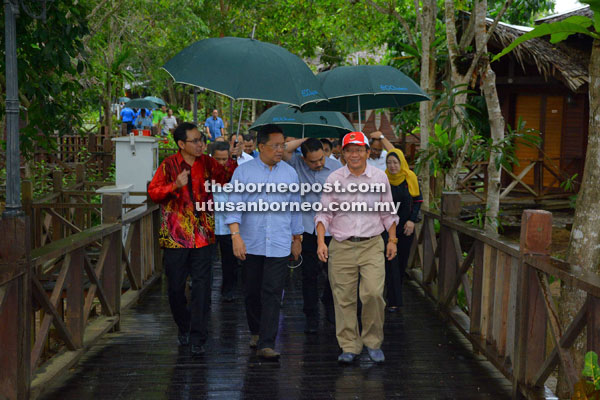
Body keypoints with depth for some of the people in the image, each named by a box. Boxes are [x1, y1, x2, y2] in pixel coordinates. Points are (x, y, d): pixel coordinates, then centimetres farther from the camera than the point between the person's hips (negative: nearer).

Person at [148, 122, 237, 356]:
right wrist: (175, 185, -21)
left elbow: (228, 177, 9)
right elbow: (153, 192, -5)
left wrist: (232, 159, -8)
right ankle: (184, 329, 31)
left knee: (202, 286, -3)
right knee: (176, 286, 8)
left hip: (202, 236, 2)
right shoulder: (169, 165, -3)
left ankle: (197, 337, 2)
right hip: (175, 235, -2)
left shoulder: (207, 163, 6)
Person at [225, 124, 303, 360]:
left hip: (279, 244, 1)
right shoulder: (244, 172, 1)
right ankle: (256, 332, 32)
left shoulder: (290, 174, 9)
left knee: (272, 294, -7)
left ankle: (266, 344, -7)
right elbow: (234, 205, -6)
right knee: (252, 291, 11)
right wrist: (236, 235, -17)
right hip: (250, 243, 0)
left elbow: (295, 208, 16)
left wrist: (297, 239, 19)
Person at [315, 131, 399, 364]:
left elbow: (388, 213, 15)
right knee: (344, 298, 0)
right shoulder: (334, 179, 3)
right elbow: (324, 213, 4)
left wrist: (392, 240, 11)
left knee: (373, 293, -13)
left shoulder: (380, 177, 7)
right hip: (341, 246, 0)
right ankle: (349, 346, 13)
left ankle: (373, 342, 6)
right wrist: (321, 241, -8)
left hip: (372, 244, 0)